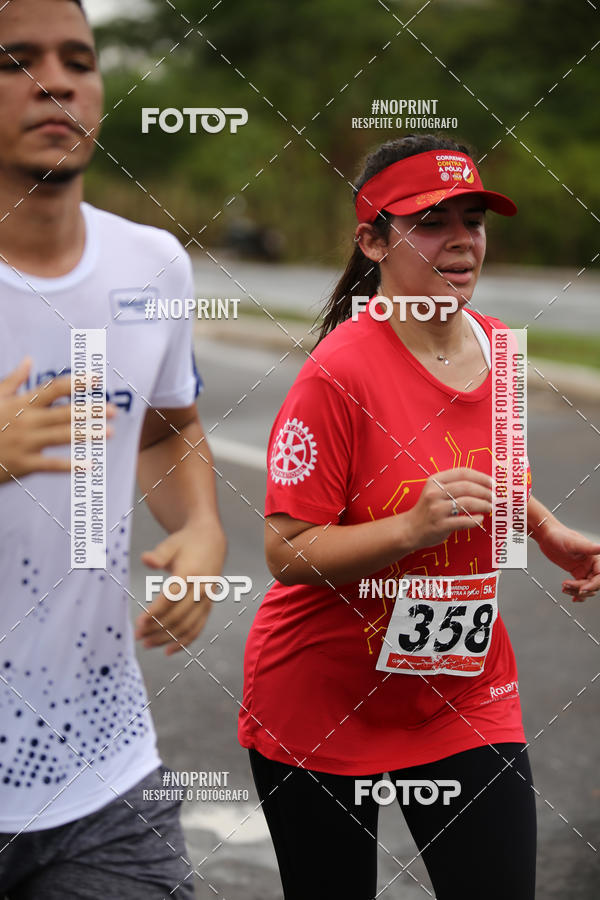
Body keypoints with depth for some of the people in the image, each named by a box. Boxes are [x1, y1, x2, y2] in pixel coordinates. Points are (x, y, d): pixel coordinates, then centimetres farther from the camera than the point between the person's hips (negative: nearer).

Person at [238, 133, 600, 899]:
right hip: (322, 700, -5)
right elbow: (287, 554, -21)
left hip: (464, 692, 5)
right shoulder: (338, 374, -20)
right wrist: (413, 527, -32)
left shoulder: (497, 347, 1)